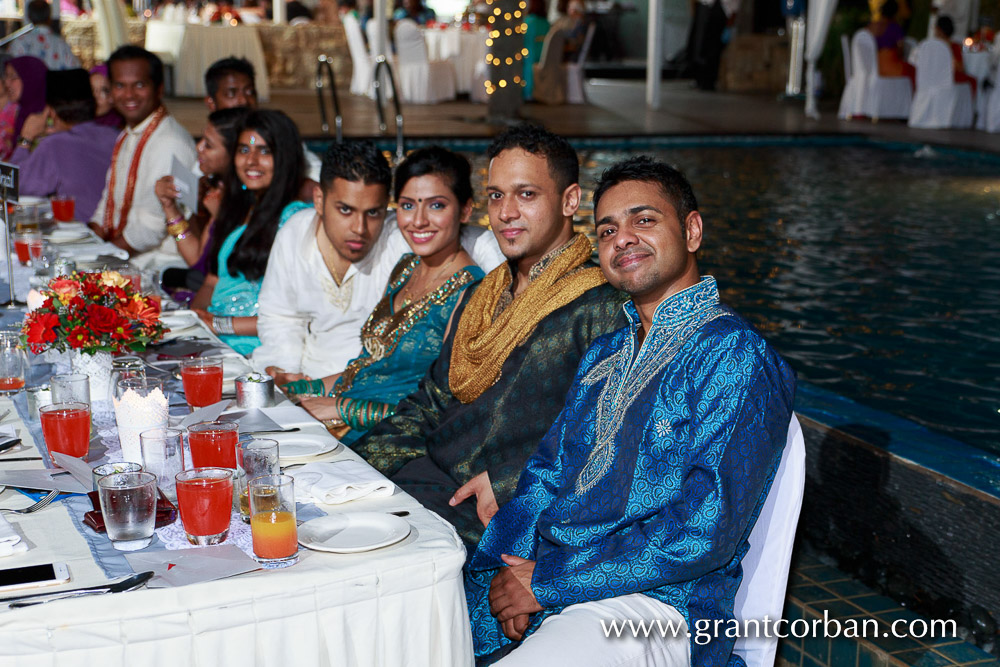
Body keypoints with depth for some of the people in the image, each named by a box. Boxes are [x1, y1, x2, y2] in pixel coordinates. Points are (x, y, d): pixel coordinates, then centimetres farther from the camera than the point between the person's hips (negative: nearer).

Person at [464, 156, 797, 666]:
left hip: (654, 602, -8)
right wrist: (504, 578, -5)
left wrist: (548, 583, -15)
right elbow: (547, 472, 15)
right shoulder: (603, 355, 19)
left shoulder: (739, 358, -9)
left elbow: (705, 533, -17)